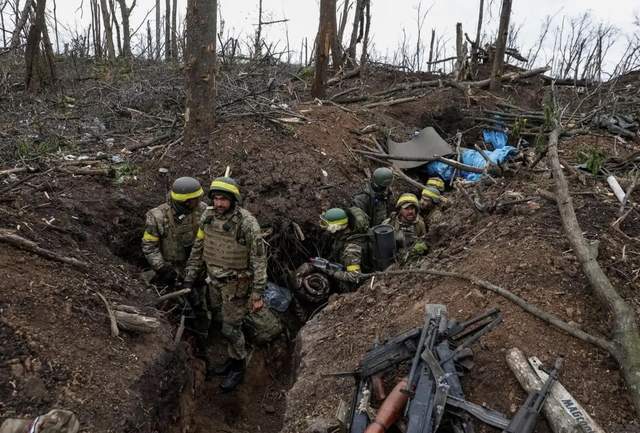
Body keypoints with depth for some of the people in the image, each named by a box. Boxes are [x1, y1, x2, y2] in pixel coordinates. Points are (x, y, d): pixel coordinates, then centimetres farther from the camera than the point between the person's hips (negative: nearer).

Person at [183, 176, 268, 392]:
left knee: (231, 327, 3)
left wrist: (257, 293, -18)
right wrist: (189, 278, 7)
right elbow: (198, 249, 6)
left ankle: (238, 368, 26)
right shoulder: (208, 217, -6)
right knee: (220, 322, 18)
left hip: (236, 283, -6)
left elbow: (259, 259, -18)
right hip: (215, 280, 6)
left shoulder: (247, 223, -24)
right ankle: (233, 359, 40)